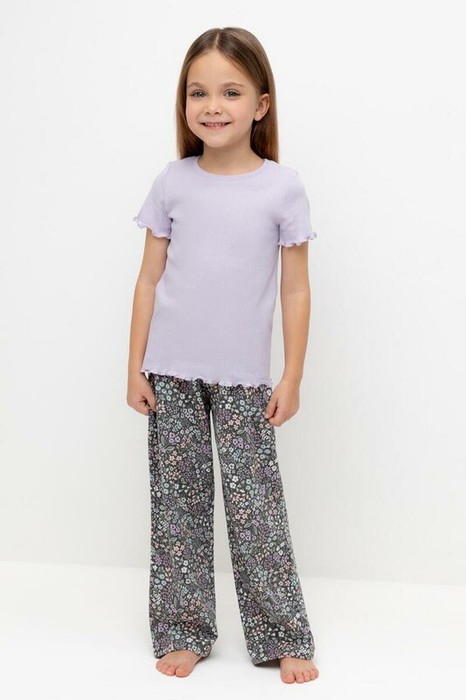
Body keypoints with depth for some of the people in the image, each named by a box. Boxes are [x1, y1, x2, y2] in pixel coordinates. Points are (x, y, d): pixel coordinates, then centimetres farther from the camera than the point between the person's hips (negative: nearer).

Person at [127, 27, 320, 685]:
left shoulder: (283, 188, -4)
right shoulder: (173, 182, 1)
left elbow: (296, 290, 0)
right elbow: (150, 279, 4)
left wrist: (292, 378, -2)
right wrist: (135, 367, 1)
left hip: (244, 377, -2)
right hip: (172, 372, 2)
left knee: (255, 504, 1)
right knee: (177, 499, 8)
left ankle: (284, 636, 15)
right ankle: (183, 631, 20)